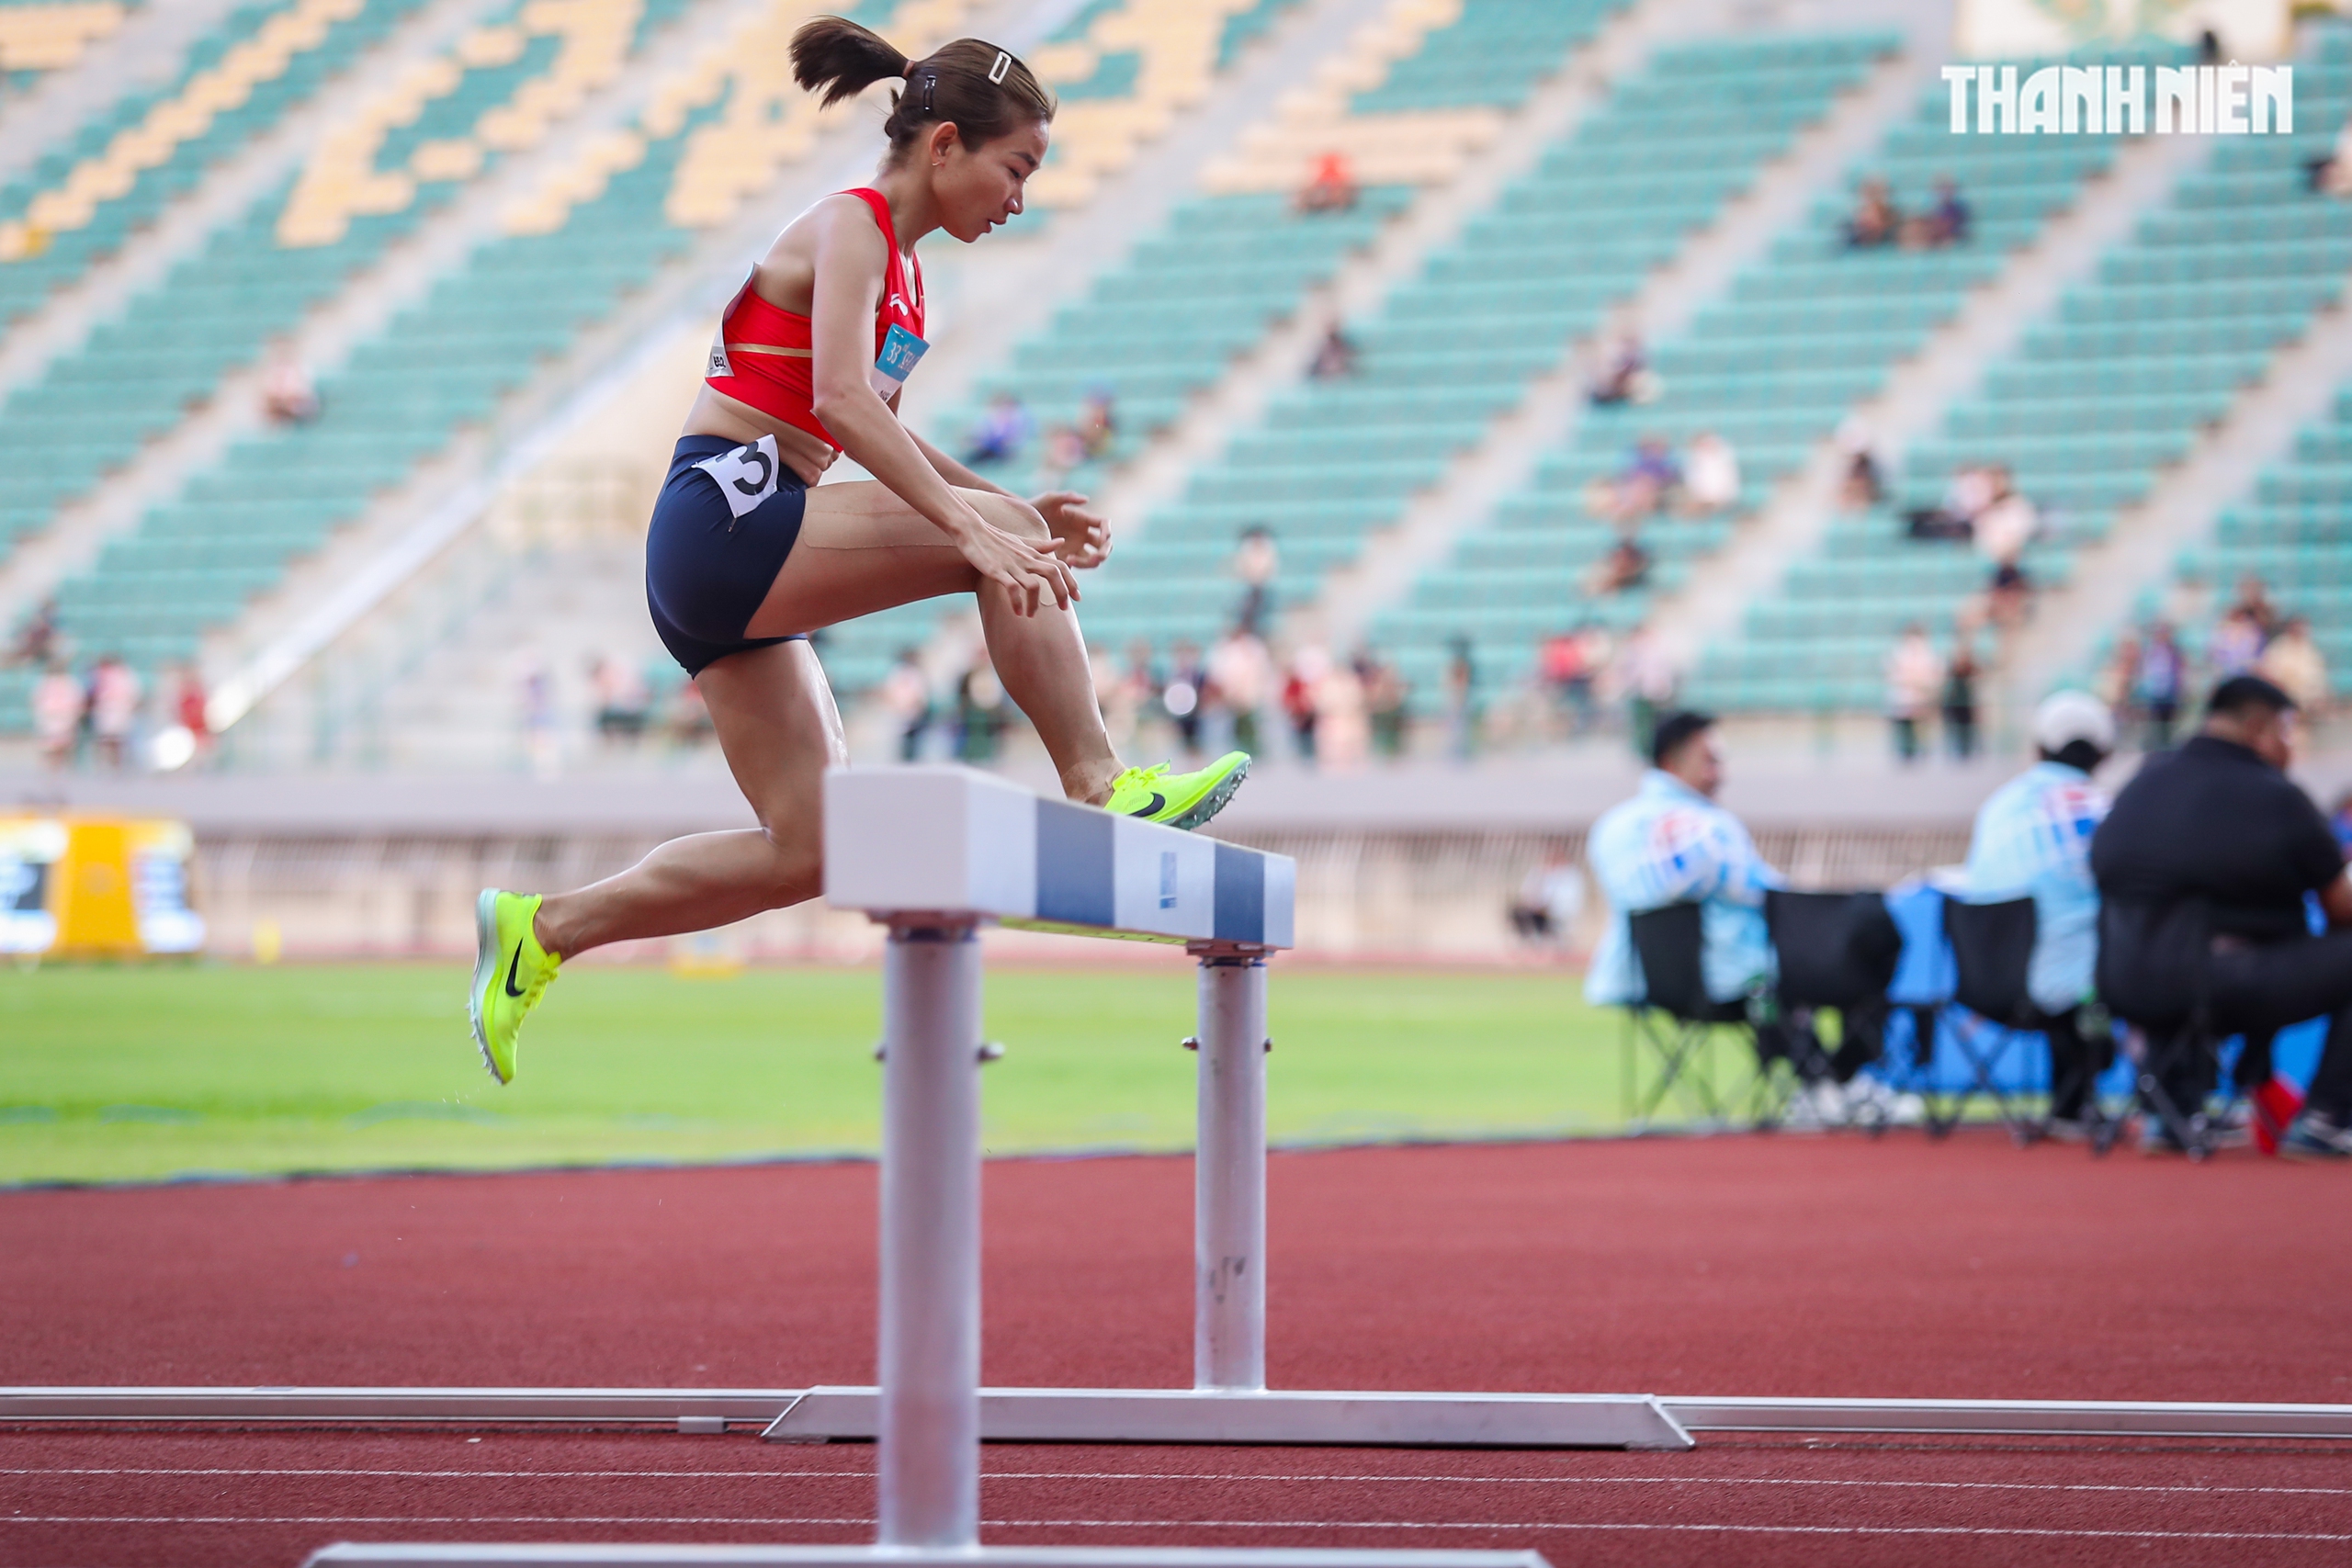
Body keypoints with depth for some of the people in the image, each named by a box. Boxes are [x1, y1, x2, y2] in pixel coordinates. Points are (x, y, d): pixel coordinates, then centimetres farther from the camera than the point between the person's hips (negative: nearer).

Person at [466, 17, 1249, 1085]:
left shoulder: (900, 267, 19)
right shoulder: (849, 228, -9)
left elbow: (874, 436, 29)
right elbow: (838, 399, -26)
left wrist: (1016, 510, 16)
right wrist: (979, 526, -33)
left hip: (728, 584, 10)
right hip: (724, 519, -10)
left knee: (807, 851, 7)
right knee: (998, 543, -19)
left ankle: (540, 929, 12)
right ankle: (1098, 786, -15)